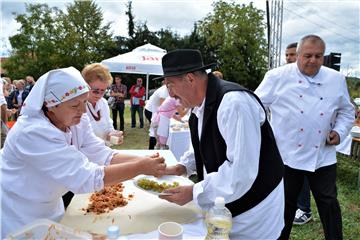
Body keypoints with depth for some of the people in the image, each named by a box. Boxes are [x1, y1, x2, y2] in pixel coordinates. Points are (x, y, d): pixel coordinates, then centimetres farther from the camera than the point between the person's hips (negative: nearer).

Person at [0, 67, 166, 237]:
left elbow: (104, 156, -15)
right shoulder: (33, 132, -34)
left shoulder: (76, 120, -10)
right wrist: (140, 167, -34)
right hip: (18, 219, -6)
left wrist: (144, 160, -29)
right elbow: (86, 178, -37)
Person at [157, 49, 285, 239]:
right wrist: (181, 168, -1)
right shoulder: (201, 105, 0)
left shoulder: (234, 102, -28)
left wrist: (194, 192, -23)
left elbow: (241, 172, -30)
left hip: (254, 206, -7)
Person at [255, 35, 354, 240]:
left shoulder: (337, 79, 5)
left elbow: (347, 111, 16)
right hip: (288, 154, -2)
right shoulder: (277, 77, -6)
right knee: (286, 203, 13)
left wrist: (340, 131, 0)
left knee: (329, 203, 12)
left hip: (323, 156, 3)